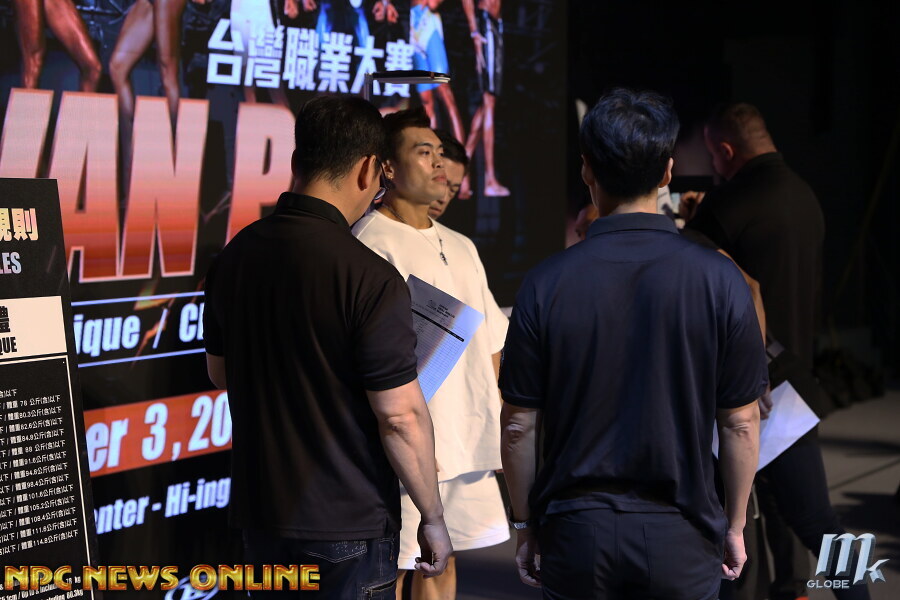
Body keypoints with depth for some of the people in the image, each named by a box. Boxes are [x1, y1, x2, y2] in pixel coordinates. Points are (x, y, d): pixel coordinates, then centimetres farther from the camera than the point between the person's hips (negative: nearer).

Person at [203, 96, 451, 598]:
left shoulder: (234, 256, 0)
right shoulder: (369, 278, -21)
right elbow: (400, 416, -19)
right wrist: (433, 517, -8)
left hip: (260, 515, 6)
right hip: (346, 527, -6)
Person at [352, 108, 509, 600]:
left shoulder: (460, 247, 17)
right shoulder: (371, 243, -11)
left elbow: (492, 339, 22)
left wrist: (489, 411, 11)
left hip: (469, 442, 8)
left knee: (442, 559, 16)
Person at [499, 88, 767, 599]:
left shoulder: (548, 284, -8)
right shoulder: (719, 280, -9)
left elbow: (519, 424, -3)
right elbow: (740, 421, -4)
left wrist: (526, 525, 10)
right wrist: (734, 525, 10)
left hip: (576, 535, 1)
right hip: (682, 538, 0)